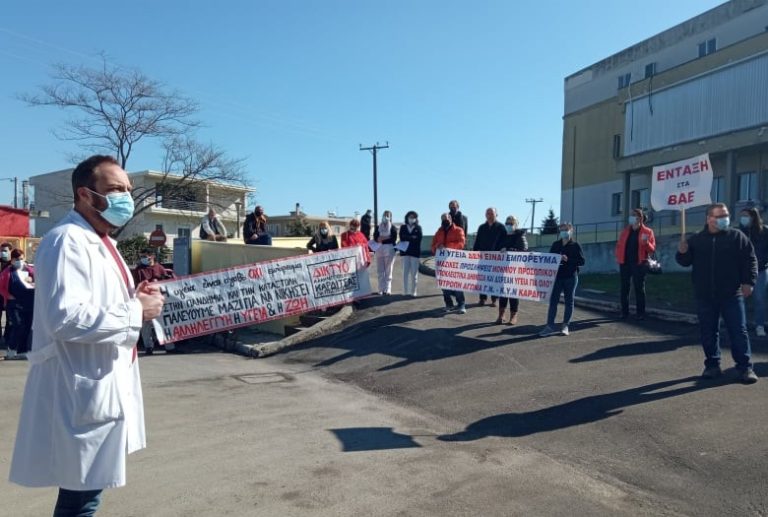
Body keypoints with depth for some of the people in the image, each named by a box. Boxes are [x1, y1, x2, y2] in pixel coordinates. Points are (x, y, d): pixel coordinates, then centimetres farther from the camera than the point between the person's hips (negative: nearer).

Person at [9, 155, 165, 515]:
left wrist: (135, 298, 5)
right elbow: (66, 319, -29)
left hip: (106, 383, 10)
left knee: (87, 487, 21)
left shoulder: (101, 241, 14)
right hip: (83, 388, -10)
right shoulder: (67, 241, -18)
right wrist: (135, 311, -20)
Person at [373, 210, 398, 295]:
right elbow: (375, 238, 1)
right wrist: (387, 237, -12)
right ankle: (381, 289, 11)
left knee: (388, 271, -3)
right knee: (380, 271, 5)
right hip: (379, 250, 4)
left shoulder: (393, 227, 3)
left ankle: (387, 290, -3)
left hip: (389, 250, -4)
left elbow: (394, 238, -9)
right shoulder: (378, 227, 13)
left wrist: (381, 238, -9)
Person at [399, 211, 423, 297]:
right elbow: (402, 238, -3)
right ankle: (406, 291, 5)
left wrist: (407, 238, -6)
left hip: (415, 252, -1)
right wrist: (412, 238, -8)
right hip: (405, 252, 1)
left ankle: (414, 291, 4)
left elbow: (419, 239, -6)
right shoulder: (403, 227, 11)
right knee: (405, 272, 1)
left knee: (414, 273, 0)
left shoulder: (418, 228, 8)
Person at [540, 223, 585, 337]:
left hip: (571, 277, -2)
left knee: (569, 301, 5)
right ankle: (550, 325, 2)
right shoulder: (555, 244, 9)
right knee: (553, 300, -1)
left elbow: (582, 261, -6)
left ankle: (565, 326, 13)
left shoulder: (575, 245, -1)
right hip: (557, 276, 3)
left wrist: (568, 259, -18)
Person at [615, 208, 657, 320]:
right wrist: (618, 257, 4)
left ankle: (640, 313, 7)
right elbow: (619, 244, 16)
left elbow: (652, 249, -5)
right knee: (624, 288, 6)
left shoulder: (647, 232, -1)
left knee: (639, 288, 1)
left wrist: (646, 243, -24)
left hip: (639, 264, -4)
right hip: (625, 263, 4)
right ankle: (624, 312, 12)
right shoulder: (625, 230, 10)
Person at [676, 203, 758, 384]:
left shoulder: (737, 236, 2)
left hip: (731, 294, -2)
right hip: (705, 296, 2)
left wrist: (748, 282, -8)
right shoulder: (696, 239, 6)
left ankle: (745, 367, 8)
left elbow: (750, 259, 1)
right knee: (708, 332, 7)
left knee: (738, 331, 0)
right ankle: (712, 365, 18)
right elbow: (686, 262, 10)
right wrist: (682, 253, -12)